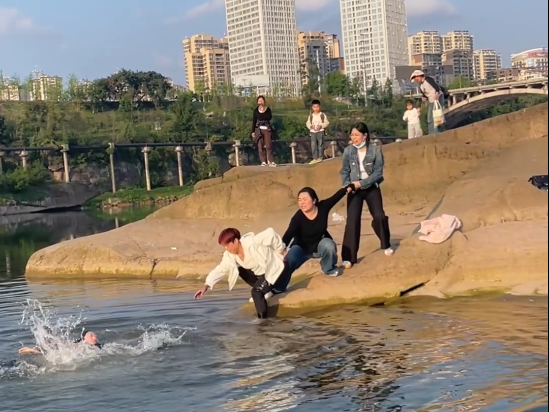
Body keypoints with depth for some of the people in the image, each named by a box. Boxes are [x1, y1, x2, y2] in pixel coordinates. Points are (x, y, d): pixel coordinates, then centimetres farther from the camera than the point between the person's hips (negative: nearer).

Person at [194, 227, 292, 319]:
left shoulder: (252, 242, -31)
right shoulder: (230, 255, -6)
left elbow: (270, 234, -27)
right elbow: (221, 269, -7)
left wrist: (280, 252, -14)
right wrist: (206, 285, -18)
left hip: (276, 269, -9)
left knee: (256, 291, -23)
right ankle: (266, 289, 9)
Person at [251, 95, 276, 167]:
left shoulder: (268, 109, 3)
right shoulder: (256, 110, 5)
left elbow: (270, 117, -12)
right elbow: (254, 121, 5)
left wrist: (263, 111, -15)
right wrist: (253, 131, 1)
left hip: (267, 129, -1)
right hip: (259, 129, 1)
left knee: (268, 145, -8)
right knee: (260, 146, -4)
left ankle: (270, 161, -4)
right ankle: (263, 161, -2)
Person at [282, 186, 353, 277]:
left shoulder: (323, 207, -21)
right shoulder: (298, 217, -31)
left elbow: (337, 196, -12)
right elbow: (288, 235, -42)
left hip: (320, 244, 3)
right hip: (302, 248, -3)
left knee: (329, 245, -31)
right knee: (288, 261, -30)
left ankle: (329, 268, 1)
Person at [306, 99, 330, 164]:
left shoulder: (323, 115, -3)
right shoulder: (311, 116, 6)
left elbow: (326, 122, -4)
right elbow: (308, 123, 8)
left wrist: (321, 126, -19)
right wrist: (310, 126, -13)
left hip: (321, 132, -3)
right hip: (313, 132, 3)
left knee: (320, 145, 3)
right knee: (313, 146, 1)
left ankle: (320, 157, 14)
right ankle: (315, 158, 8)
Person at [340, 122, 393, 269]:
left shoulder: (375, 150, -11)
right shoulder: (348, 151, -6)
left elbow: (378, 172, -11)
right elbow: (345, 171, 1)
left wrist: (361, 183, -18)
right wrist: (347, 185, -16)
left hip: (371, 188, 0)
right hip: (354, 189, 1)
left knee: (380, 216, 3)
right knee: (352, 221, -5)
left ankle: (386, 245, 32)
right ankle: (348, 257, -3)